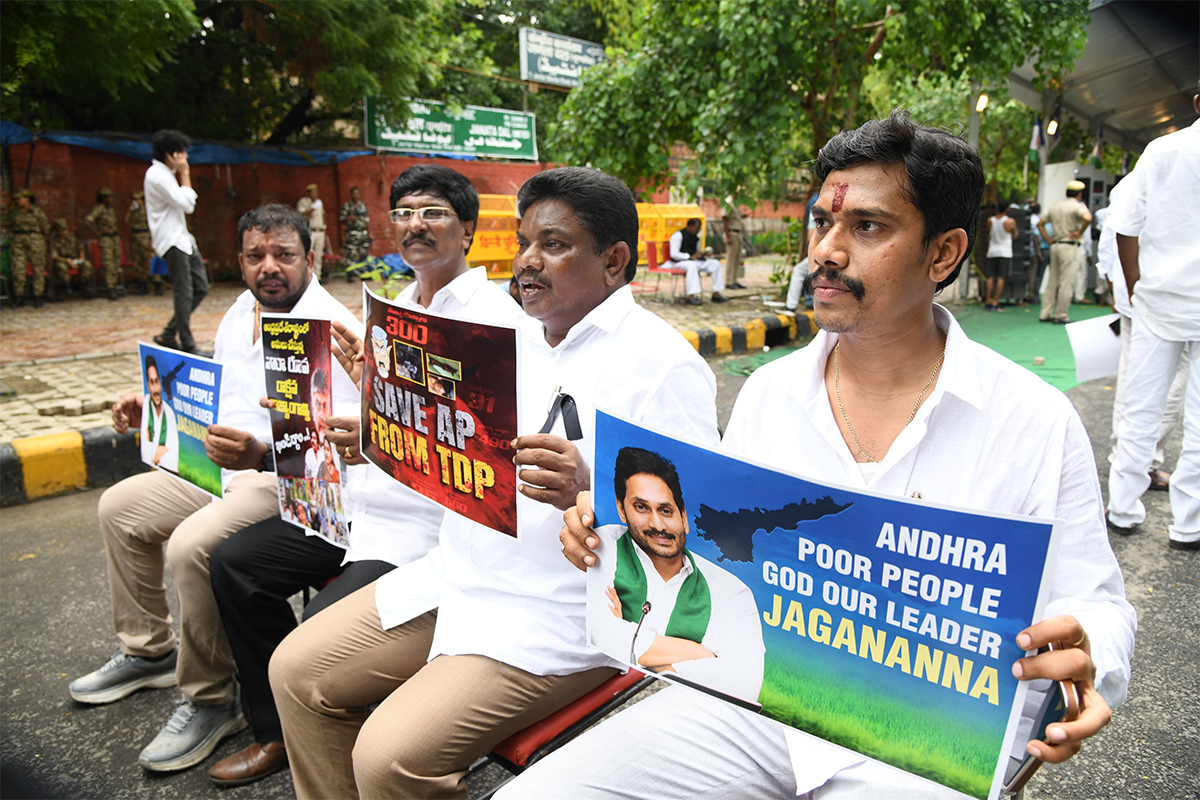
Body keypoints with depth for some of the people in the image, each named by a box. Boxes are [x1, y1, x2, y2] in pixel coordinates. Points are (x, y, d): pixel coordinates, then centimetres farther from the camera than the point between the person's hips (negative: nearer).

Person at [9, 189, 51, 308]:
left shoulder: (37, 211, -2)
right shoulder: (15, 212, 9)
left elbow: (45, 228, 7)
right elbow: (13, 226, 22)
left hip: (35, 241, -3)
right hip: (18, 242, 3)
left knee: (38, 270, -1)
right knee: (18, 269, -4)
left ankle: (38, 298, 5)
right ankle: (19, 297, 3)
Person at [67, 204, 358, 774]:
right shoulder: (240, 314, 10)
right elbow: (213, 397, 25)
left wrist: (259, 454, -41)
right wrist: (152, 407, 10)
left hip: (290, 478, -10)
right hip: (223, 467, 10)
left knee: (192, 545, -30)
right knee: (120, 506, 12)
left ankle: (210, 700, -7)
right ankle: (150, 651, 27)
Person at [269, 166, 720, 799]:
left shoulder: (665, 363, -13)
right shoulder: (515, 339, 12)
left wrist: (588, 494, -35)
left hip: (559, 614, -8)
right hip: (459, 575, 8)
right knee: (297, 671, 7)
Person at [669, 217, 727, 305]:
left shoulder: (695, 237, 16)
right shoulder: (678, 235, -10)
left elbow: (698, 251, 29)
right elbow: (674, 254, -19)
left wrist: (703, 253, 3)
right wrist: (691, 257, -25)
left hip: (693, 260, 8)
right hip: (679, 262, -8)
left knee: (715, 263, -8)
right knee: (692, 266, -41)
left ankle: (716, 294, -12)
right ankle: (690, 297, -48)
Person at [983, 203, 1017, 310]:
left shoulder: (990, 220, 1)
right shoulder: (1010, 221, -9)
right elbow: (1014, 235, 4)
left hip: (992, 251, 3)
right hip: (1005, 252, -3)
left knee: (991, 277, 6)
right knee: (1000, 278, -3)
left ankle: (988, 301, 5)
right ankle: (995, 303, -6)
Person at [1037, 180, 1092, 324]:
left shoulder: (1055, 206, 15)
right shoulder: (1077, 206, -7)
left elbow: (1040, 223, 20)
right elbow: (1087, 218, -27)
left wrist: (1049, 240, 14)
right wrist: (1079, 233, -14)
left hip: (1055, 246, 7)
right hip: (1070, 247, -7)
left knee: (1052, 281, 10)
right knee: (1066, 282, -3)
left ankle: (1046, 313, 10)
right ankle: (1061, 315, -3)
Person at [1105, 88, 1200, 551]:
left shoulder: (1161, 150, -1)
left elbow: (1125, 227, -1)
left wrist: (1137, 289, 8)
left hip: (1158, 301, 2)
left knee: (1140, 412, 9)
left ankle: (1124, 511, 16)